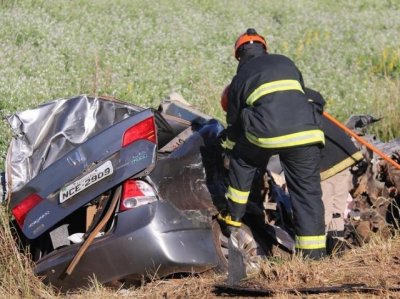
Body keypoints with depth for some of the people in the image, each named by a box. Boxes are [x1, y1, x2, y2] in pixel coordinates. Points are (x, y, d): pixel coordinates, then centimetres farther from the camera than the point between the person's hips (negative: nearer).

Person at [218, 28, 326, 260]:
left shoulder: (241, 77, 20)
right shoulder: (287, 63, 26)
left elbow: (234, 122, 27)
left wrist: (229, 146, 46)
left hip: (267, 133, -1)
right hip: (306, 132, 2)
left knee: (241, 161, 29)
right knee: (308, 190, 8)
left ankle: (233, 217, 33)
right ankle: (314, 251, 3)